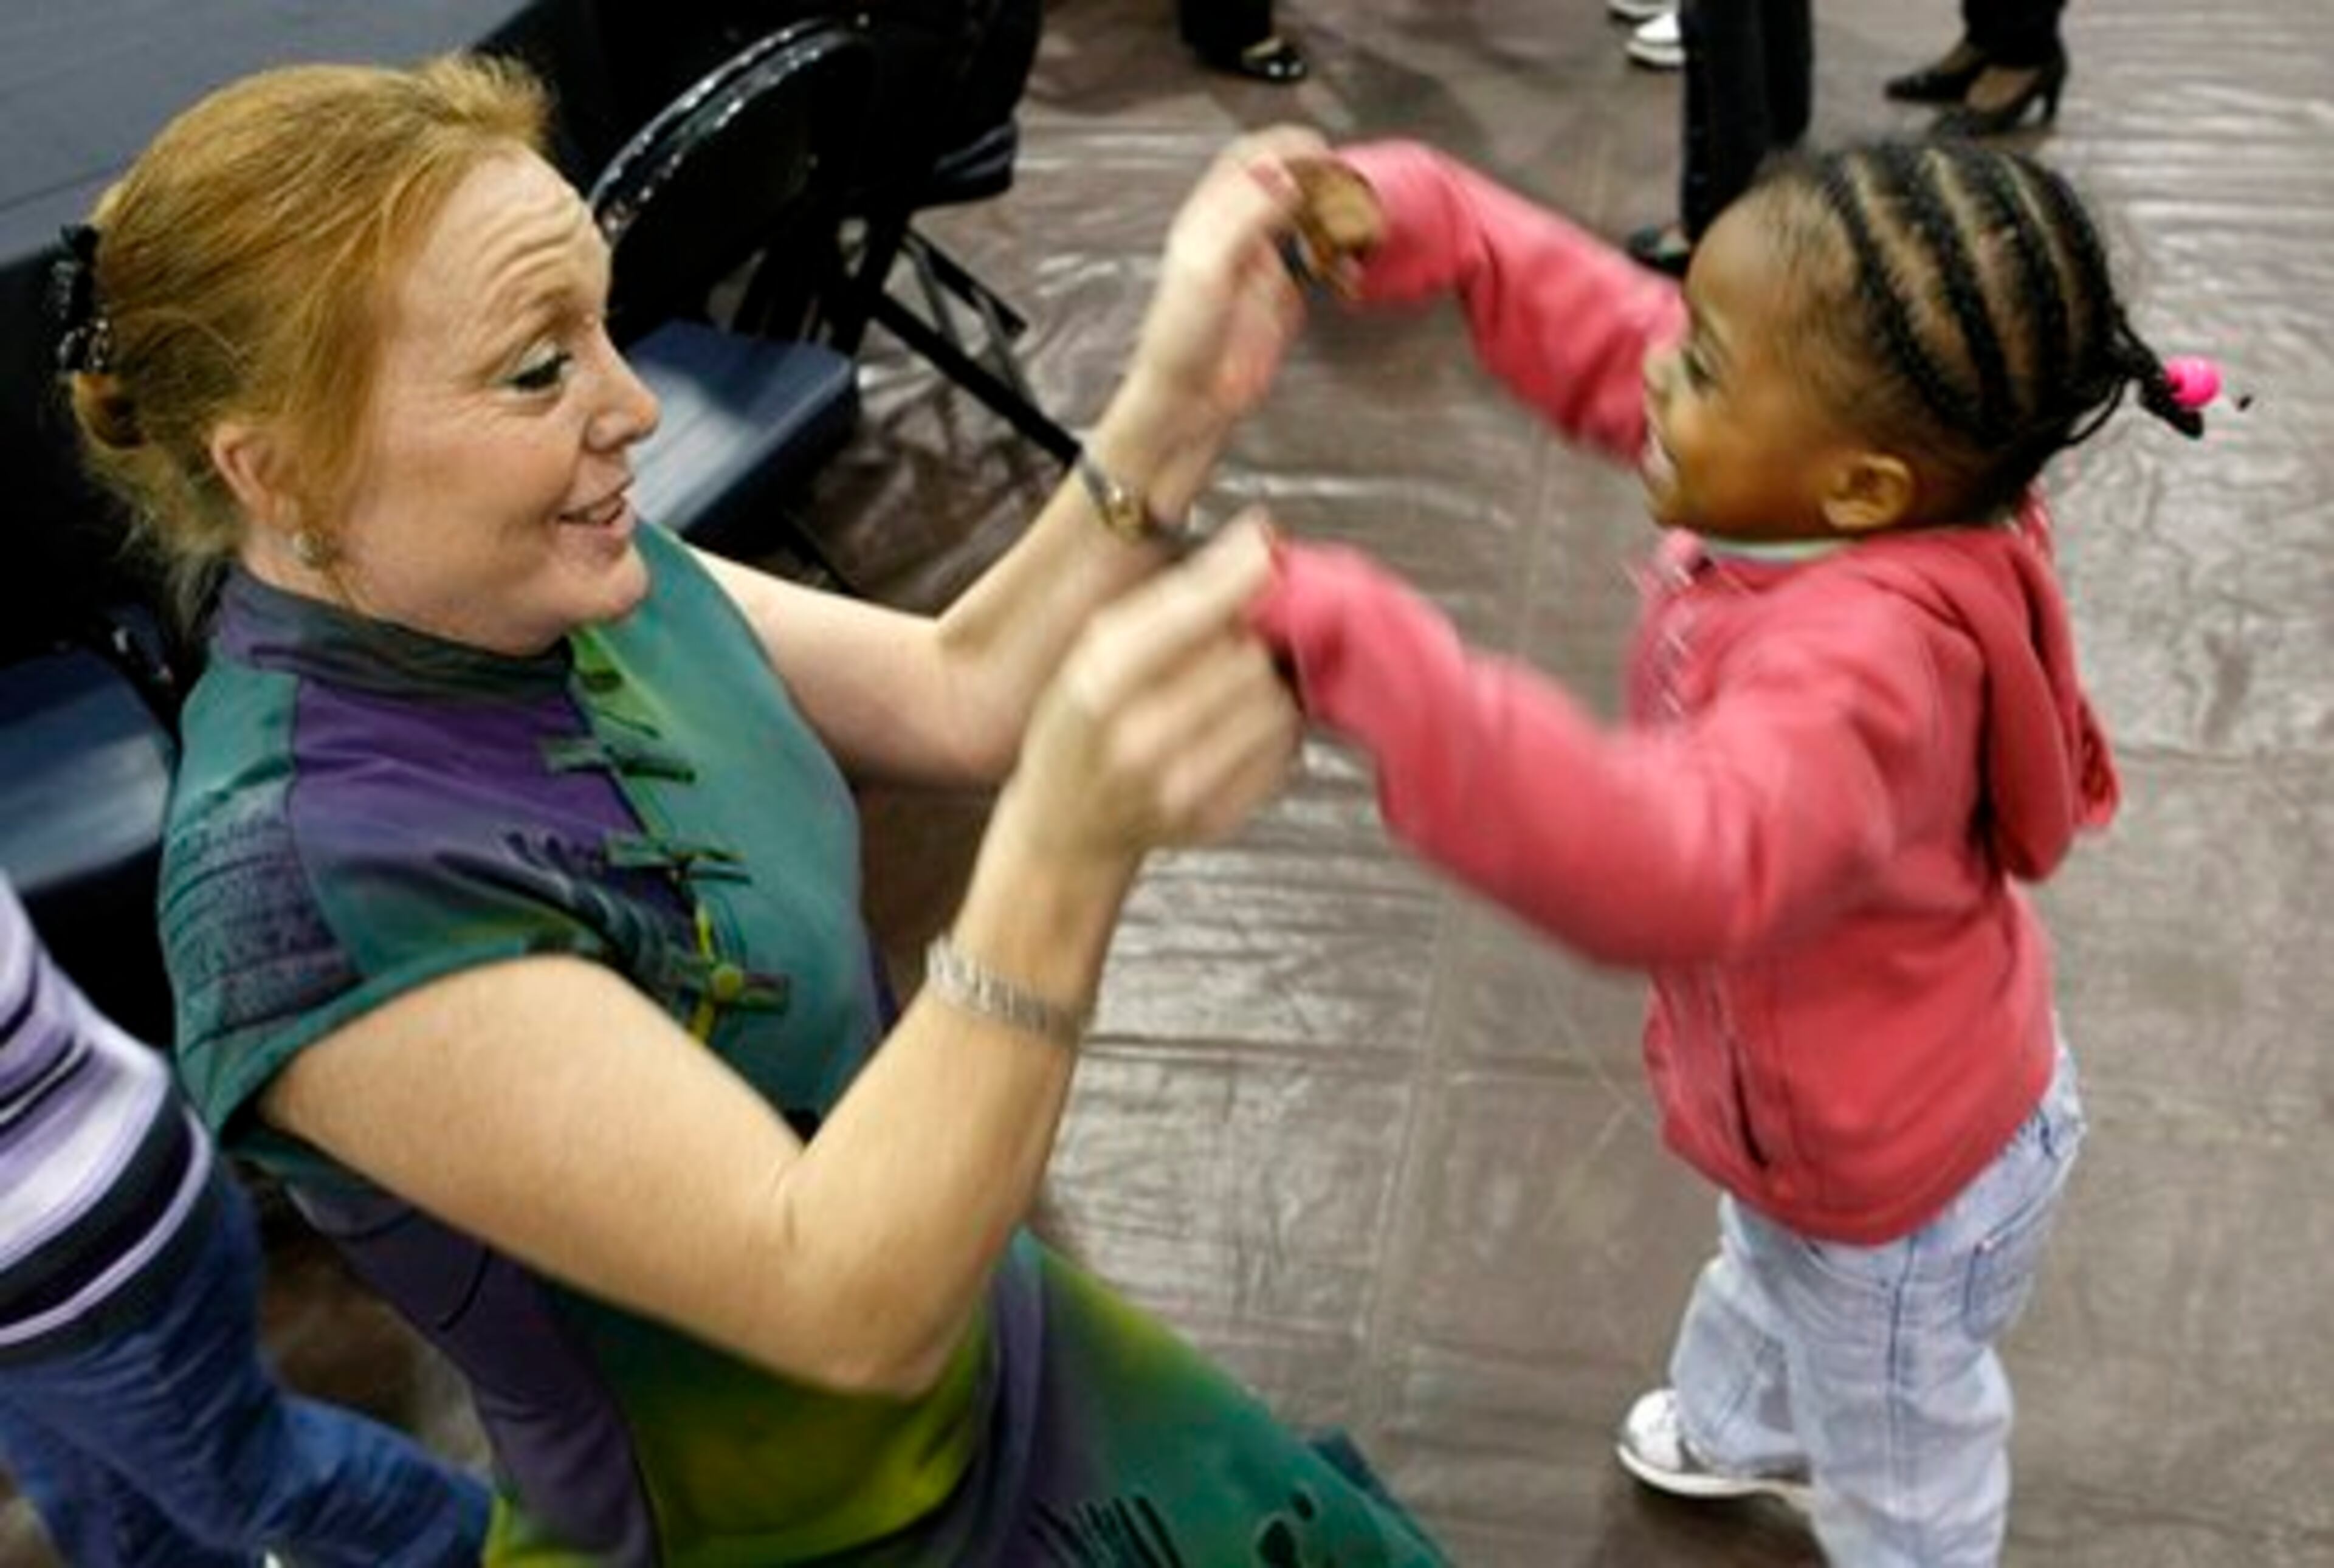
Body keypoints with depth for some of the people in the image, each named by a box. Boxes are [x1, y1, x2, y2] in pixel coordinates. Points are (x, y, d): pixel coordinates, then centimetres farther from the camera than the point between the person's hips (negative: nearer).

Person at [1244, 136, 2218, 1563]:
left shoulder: (1862, 660, -47)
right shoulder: (1862, 484, -22)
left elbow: (1683, 869, -65)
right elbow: (1609, 334, -7)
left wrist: (1359, 651, -70)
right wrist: (1425, 223, -21)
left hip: (1901, 1179, -9)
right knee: (1773, 1286, 42)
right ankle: (1741, 1430, 74)